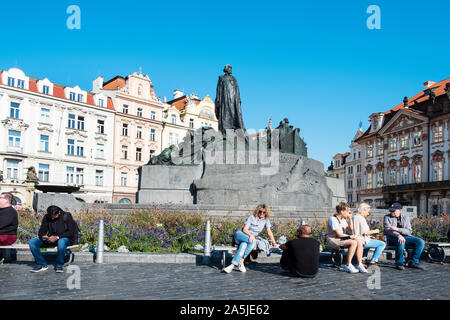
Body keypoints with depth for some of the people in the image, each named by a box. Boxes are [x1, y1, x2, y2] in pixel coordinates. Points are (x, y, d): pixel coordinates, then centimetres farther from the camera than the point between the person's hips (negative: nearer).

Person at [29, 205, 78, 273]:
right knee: (32, 242, -16)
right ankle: (42, 264, -8)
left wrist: (57, 237, -24)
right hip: (50, 239, 5)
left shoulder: (67, 216, -8)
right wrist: (42, 236, -15)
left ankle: (59, 265, -19)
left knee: (61, 242, -41)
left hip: (64, 238, -5)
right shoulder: (46, 217, 6)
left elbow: (71, 232, -13)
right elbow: (42, 230, 9)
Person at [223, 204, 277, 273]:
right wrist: (251, 235, -30)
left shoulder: (266, 220, 7)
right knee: (252, 241, -36)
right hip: (240, 235, -3)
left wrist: (274, 243, 5)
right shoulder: (252, 217, -6)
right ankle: (241, 263, -35)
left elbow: (269, 232, 12)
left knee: (243, 245, -33)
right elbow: (245, 229, -12)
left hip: (251, 238, 3)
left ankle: (232, 265, -39)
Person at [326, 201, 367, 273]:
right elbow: (339, 234, -18)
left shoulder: (344, 219, 14)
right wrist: (350, 236, -12)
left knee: (359, 242, -13)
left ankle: (360, 265, -12)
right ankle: (348, 266, -21)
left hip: (342, 239, 9)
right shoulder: (333, 219, -14)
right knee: (353, 242, -28)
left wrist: (350, 218, 8)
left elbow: (351, 229, 16)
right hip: (333, 240, -9)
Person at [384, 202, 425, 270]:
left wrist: (397, 229, -18)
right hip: (393, 238, -4)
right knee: (401, 242, -38)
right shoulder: (387, 217, 0)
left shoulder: (405, 217, 9)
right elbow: (388, 230, -14)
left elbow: (409, 231, -1)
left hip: (406, 237, 4)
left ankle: (413, 262, -8)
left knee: (421, 242, -18)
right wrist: (399, 235, -32)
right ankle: (399, 263, -19)